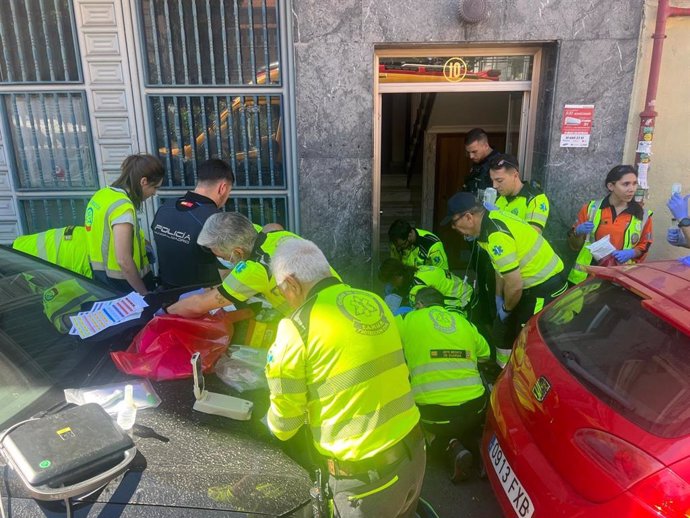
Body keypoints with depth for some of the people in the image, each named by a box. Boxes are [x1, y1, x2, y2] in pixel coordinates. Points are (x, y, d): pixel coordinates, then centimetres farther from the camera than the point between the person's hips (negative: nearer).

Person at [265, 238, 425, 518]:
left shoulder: (297, 328, -16)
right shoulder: (374, 302, 1)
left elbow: (283, 425, -6)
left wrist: (274, 424, 18)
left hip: (365, 476, -5)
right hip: (414, 453, 5)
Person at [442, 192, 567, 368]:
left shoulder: (497, 235, -30)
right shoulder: (491, 219, 0)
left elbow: (515, 285, -28)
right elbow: (502, 266, 13)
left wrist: (506, 309, -9)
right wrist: (499, 297, 15)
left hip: (546, 287, -10)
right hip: (532, 283, 10)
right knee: (503, 329, 18)